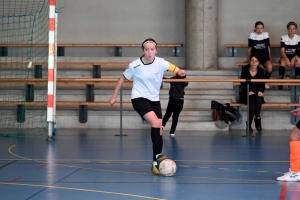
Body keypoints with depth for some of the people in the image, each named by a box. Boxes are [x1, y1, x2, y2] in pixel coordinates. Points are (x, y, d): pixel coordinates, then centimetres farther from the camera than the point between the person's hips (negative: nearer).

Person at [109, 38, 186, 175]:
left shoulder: (160, 62, -9)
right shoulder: (135, 65, -14)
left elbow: (175, 69, -10)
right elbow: (123, 78, 0)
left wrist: (180, 72, -35)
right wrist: (114, 96, 2)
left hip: (154, 100, 4)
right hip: (139, 98, -4)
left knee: (159, 131, 2)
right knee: (156, 123, -25)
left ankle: (156, 164, 11)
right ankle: (158, 155, -16)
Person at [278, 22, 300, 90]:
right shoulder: (283, 38, -4)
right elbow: (282, 51, -7)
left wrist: (294, 59, -25)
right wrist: (287, 59, -25)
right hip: (286, 56, 0)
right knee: (283, 61, -34)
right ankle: (281, 79, -37)